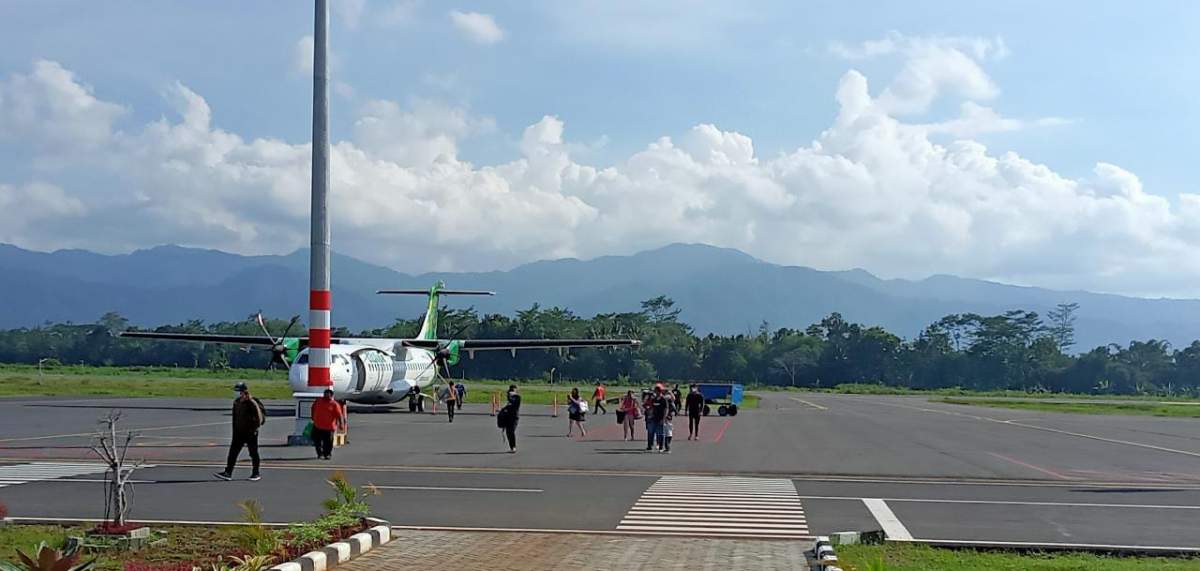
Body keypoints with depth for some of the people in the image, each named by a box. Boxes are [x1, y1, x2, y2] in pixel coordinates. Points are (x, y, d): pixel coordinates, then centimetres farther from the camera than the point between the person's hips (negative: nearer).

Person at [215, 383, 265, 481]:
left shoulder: (252, 403, -14)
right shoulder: (236, 403, 9)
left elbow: (258, 417, -15)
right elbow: (235, 419, 16)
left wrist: (254, 429, -19)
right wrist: (234, 433, 17)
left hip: (251, 432, -7)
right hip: (239, 432, 7)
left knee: (253, 453, 4)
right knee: (233, 452, 0)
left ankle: (256, 474, 15)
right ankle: (228, 473, -1)